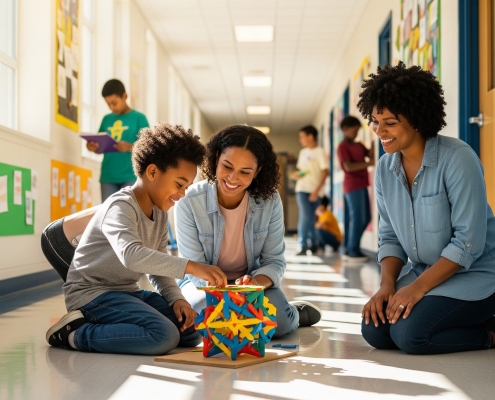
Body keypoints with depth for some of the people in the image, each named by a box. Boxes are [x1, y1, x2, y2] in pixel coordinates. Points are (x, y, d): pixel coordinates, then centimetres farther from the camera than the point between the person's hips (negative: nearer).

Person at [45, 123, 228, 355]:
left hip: (128, 292, 9)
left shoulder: (160, 214, 9)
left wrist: (176, 299, -8)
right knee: (164, 335, -27)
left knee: (192, 329, 0)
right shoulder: (120, 207, -19)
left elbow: (158, 266, 10)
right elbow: (131, 255, -39)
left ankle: (105, 326, 4)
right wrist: (191, 267, -45)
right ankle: (76, 334, -13)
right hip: (91, 293, -9)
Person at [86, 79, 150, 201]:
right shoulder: (106, 119, 14)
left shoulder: (139, 118, 0)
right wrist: (93, 148, -7)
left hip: (130, 177, -4)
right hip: (108, 177, 5)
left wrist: (130, 147, -23)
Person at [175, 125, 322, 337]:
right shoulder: (189, 202, -23)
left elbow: (274, 262, -11)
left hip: (253, 280, 1)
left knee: (278, 323, -28)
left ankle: (293, 313, 11)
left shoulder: (270, 201, -16)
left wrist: (254, 283, -35)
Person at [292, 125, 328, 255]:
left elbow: (325, 172, -9)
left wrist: (316, 190, -16)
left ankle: (312, 245, 14)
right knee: (306, 217, -9)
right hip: (302, 189, 3)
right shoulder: (303, 152, 14)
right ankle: (303, 245, -4)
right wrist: (295, 174, 0)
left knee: (309, 218, 1)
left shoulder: (319, 152, -4)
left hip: (315, 192, -3)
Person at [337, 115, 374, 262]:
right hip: (353, 186, -9)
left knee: (365, 218, 10)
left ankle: (349, 248, 16)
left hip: (361, 185, 9)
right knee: (357, 218, -8)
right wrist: (370, 163, -22)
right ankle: (353, 251, -3)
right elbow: (349, 167, -18)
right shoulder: (342, 147, -7)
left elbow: (370, 154, 6)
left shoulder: (359, 145, 18)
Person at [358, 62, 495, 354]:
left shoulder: (457, 159, -20)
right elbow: (390, 236, 7)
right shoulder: (385, 169, 1)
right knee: (375, 331, -9)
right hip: (427, 275, 7)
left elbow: (469, 241, -22)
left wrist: (418, 287, -22)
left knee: (409, 333, -23)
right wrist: (387, 284, -10)